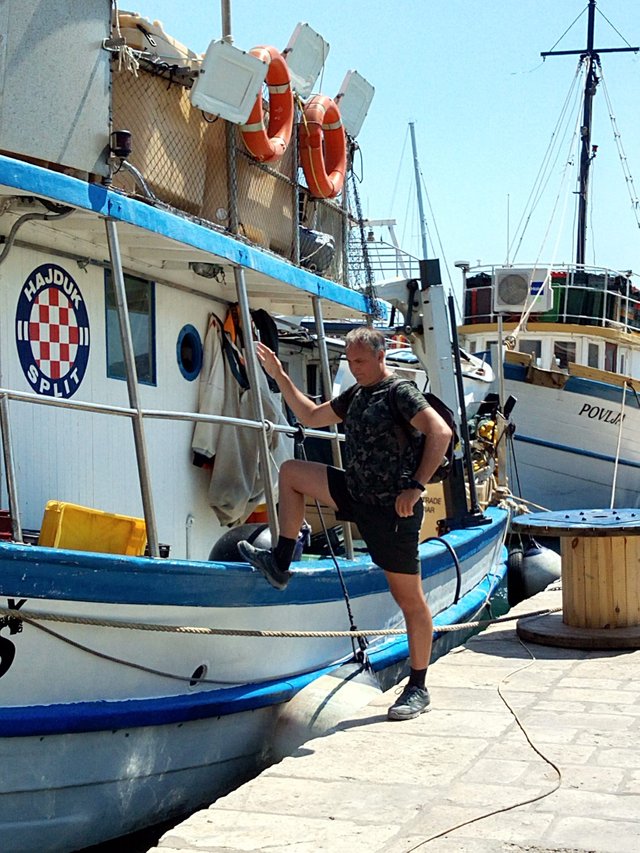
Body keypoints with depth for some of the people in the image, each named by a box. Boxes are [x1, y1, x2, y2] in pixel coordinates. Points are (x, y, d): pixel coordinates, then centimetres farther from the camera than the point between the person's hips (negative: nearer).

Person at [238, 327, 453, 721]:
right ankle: (280, 563, 10)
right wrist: (280, 376, 18)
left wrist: (417, 486, -29)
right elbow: (311, 416, 25)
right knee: (291, 472, 8)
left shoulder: (400, 393, -13)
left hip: (392, 508, -8)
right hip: (357, 495, 9)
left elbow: (441, 432, -25)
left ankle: (418, 689, 10)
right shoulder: (357, 395, 14)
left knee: (410, 599, -1)